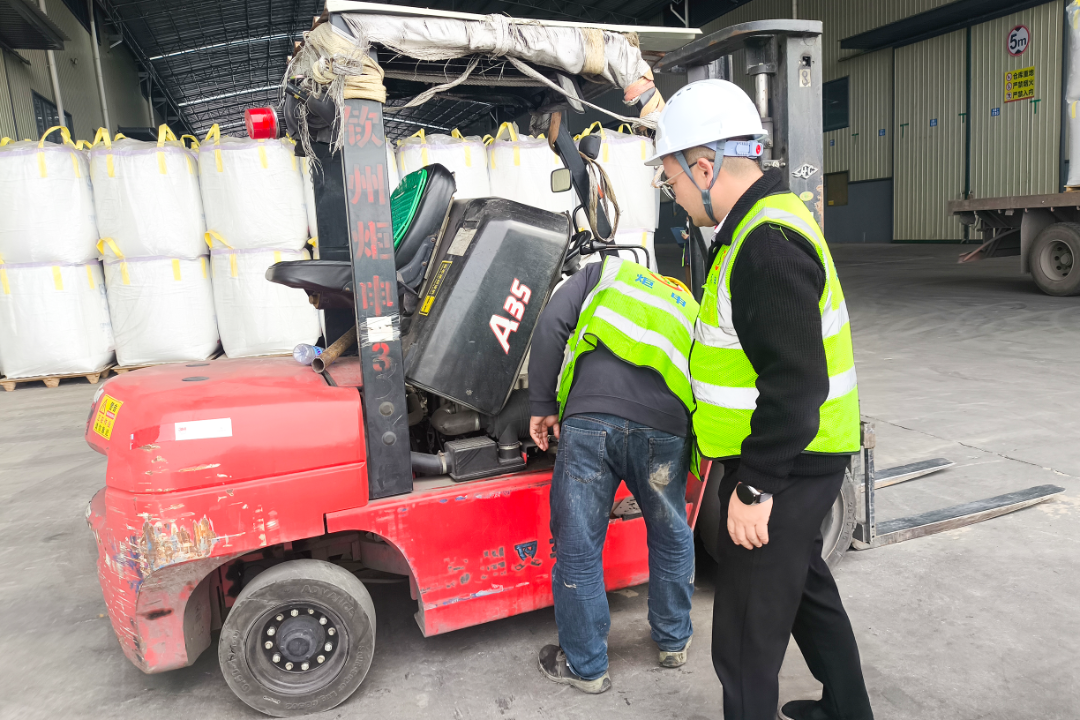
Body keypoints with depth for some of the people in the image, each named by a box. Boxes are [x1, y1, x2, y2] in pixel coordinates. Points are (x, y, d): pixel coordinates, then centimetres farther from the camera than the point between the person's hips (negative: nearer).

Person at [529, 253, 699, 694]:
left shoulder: (604, 273, 26)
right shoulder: (689, 309, 35)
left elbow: (552, 325, 8)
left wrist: (542, 405, 10)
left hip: (591, 415, -3)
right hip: (665, 423, 3)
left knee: (578, 547, 12)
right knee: (670, 537, 26)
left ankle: (584, 666, 26)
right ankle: (674, 642, 43)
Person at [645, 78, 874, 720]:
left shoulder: (767, 243, -24)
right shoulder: (767, 220, 11)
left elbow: (796, 381, -28)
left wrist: (757, 486, -22)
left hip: (784, 465, -11)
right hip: (794, 460, 11)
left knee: (747, 634, 2)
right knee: (807, 588, 27)